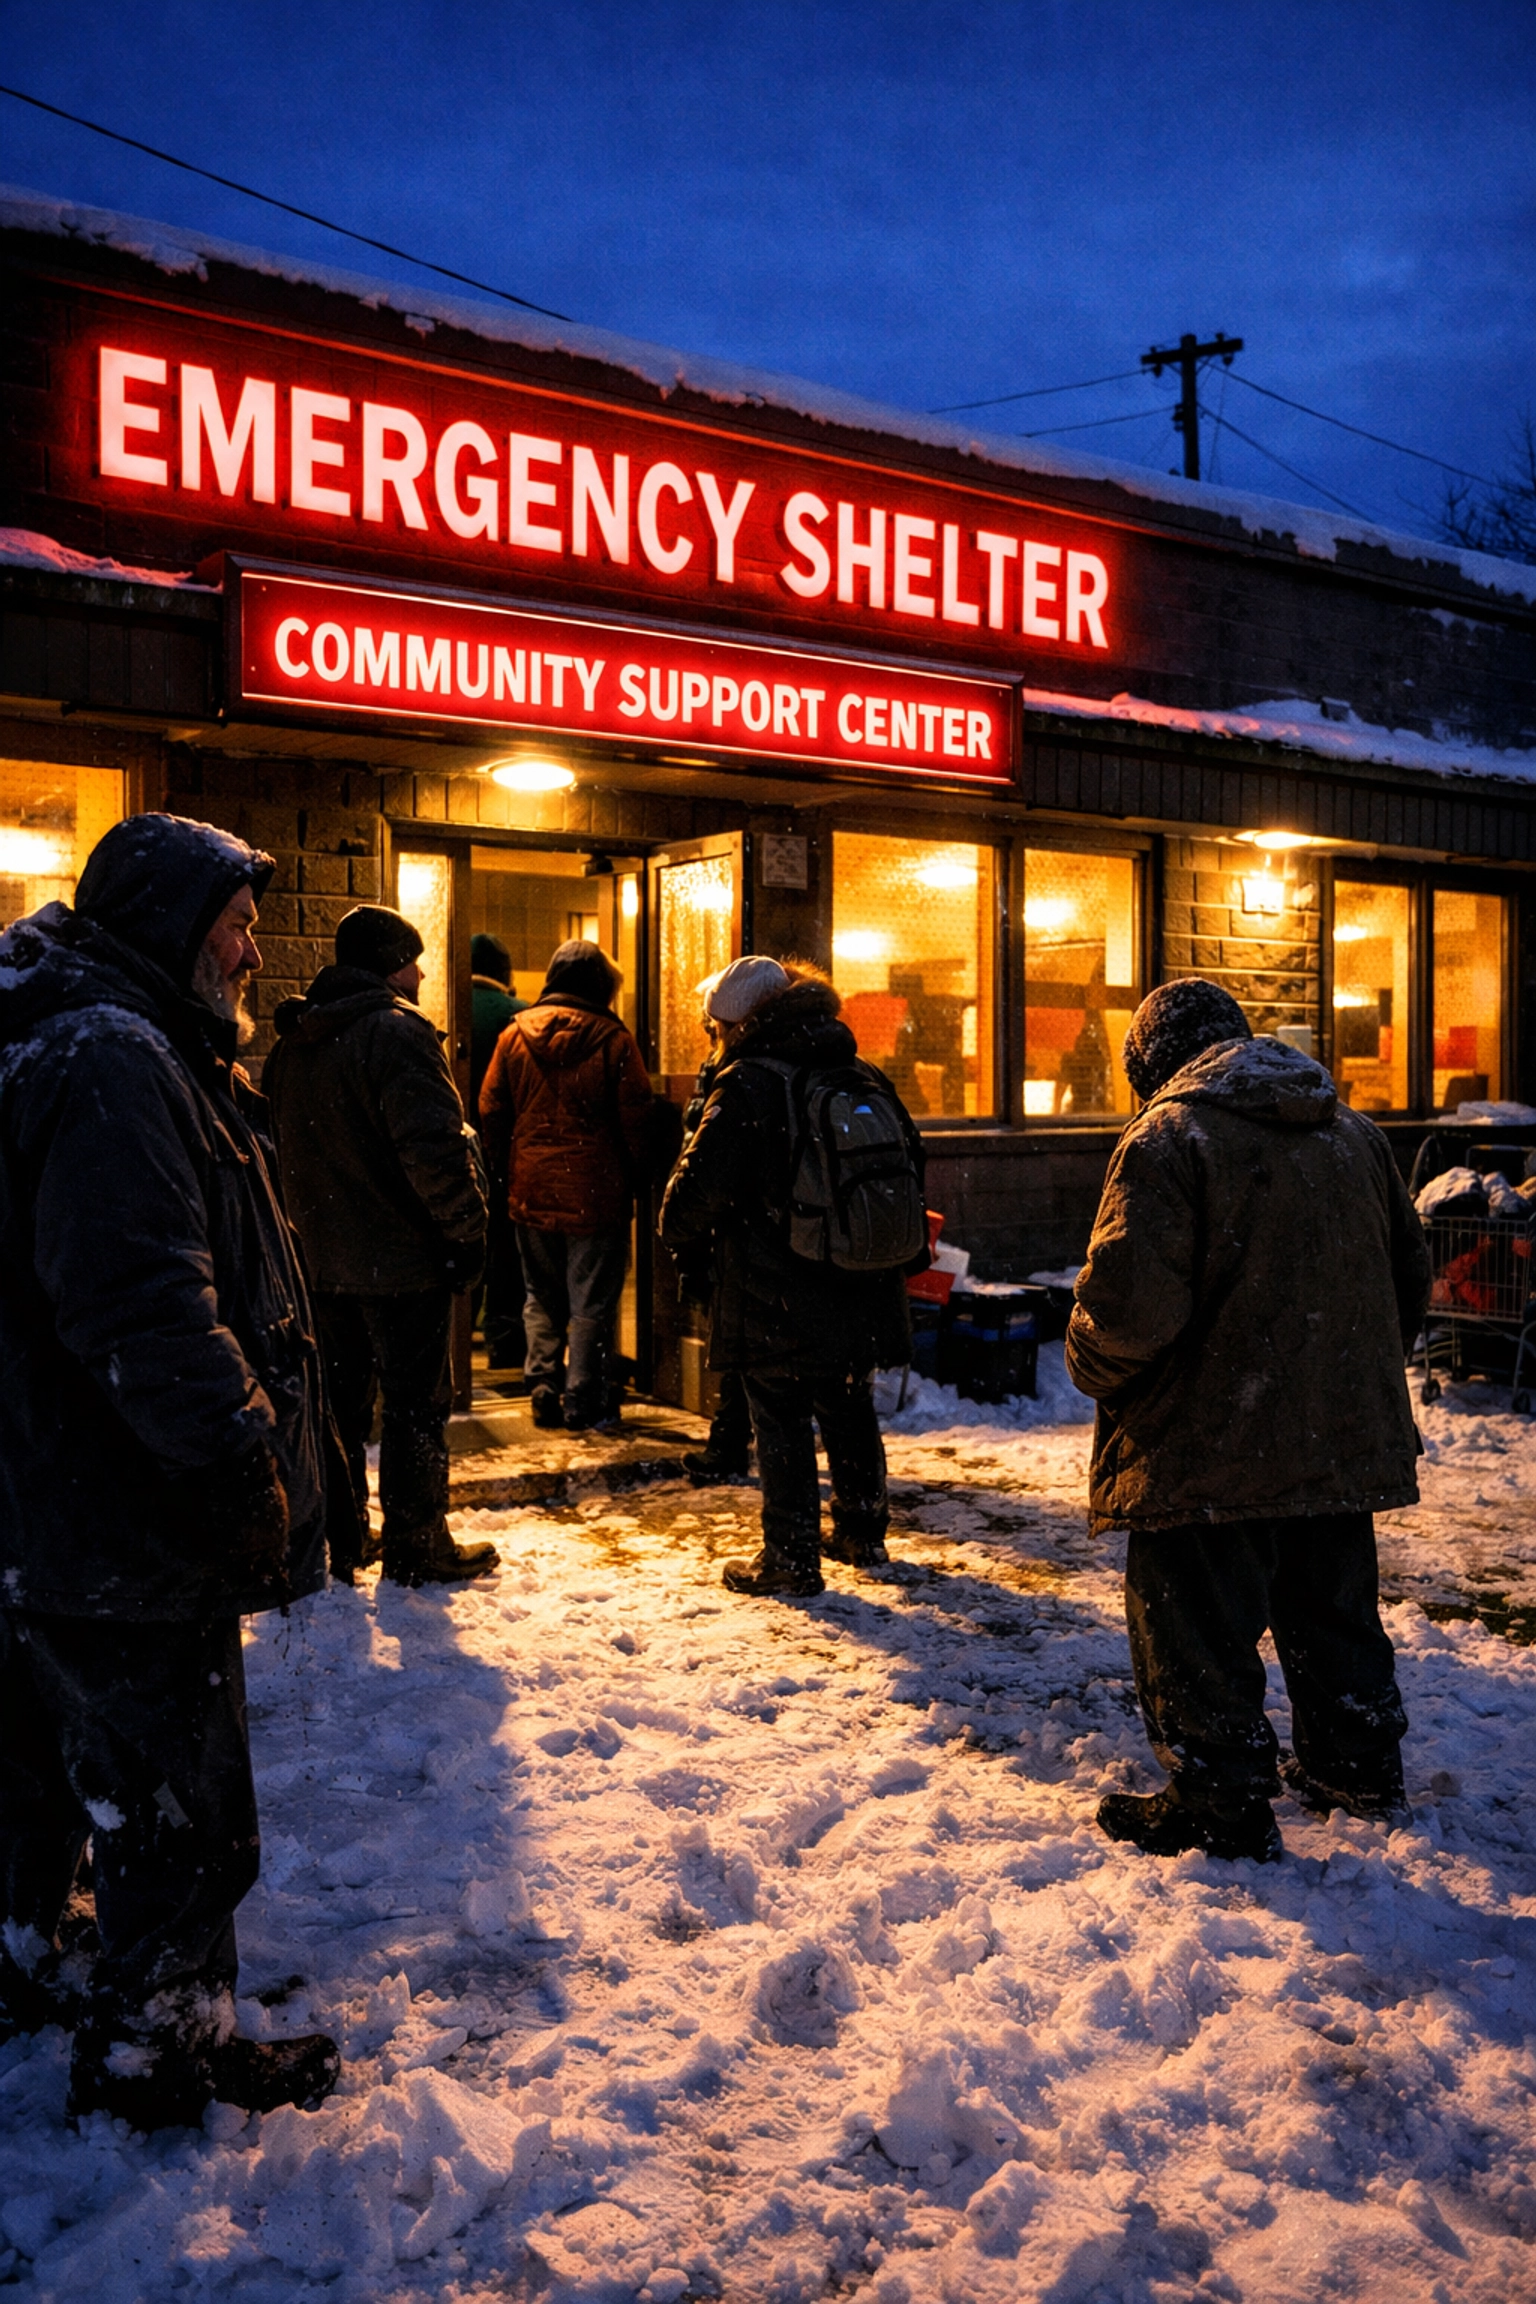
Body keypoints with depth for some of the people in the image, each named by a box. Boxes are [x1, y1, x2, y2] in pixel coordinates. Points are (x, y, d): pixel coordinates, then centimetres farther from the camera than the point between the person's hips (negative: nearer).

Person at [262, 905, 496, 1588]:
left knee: (340, 1396, 17)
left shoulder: (293, 1042, 10)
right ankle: (416, 1547, 11)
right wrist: (466, 1228, -15)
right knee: (415, 1404, 3)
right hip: (402, 1259, -8)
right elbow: (433, 1146, -24)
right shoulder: (395, 1030, -16)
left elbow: (282, 1145, 17)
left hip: (323, 1257, 8)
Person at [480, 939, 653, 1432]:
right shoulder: (612, 1039, -9)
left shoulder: (514, 1035, 2)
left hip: (532, 1192, 4)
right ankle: (584, 1402, 9)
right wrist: (632, 1175, 5)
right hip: (596, 1192, -3)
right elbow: (635, 1118, -8)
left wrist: (509, 1172, 14)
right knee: (592, 1303, 5)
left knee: (542, 1299, 17)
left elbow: (491, 1111, 6)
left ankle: (544, 1391, 18)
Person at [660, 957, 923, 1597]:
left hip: (777, 1303, -6)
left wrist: (677, 1228, 7)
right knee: (850, 1412, 21)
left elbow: (703, 1188, -14)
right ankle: (863, 1535, 34)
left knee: (782, 1424, 4)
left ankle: (792, 1558, 9)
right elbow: (912, 1167, 16)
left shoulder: (746, 1088, -14)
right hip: (859, 1299, 7)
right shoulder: (868, 1081, 7)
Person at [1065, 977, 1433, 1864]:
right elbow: (1411, 1276, 18)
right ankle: (1360, 1766, 38)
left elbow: (1129, 1303, -23)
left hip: (1212, 1449, -7)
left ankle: (1223, 1805, 16)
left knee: (1201, 1630, 7)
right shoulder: (1358, 1134, 10)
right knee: (1333, 1608, 24)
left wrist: (1094, 1370, -2)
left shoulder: (1169, 1138, -14)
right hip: (1342, 1440, 8)